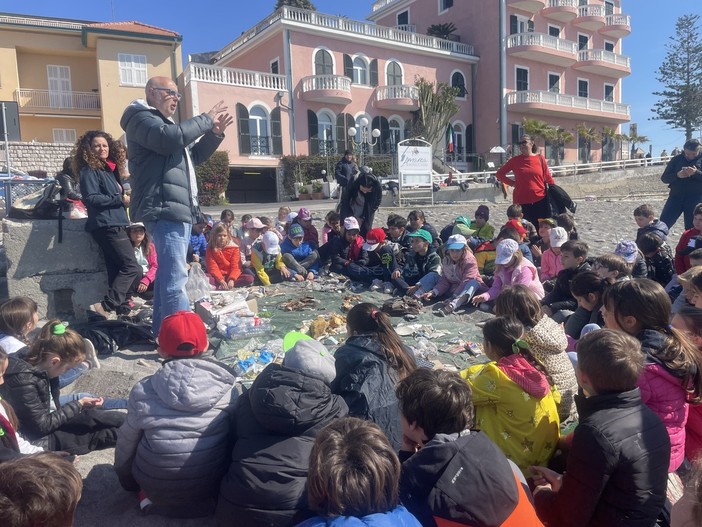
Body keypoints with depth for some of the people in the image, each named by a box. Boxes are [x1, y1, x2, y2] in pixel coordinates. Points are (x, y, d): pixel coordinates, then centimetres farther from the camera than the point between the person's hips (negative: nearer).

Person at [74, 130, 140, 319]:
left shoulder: (109, 169, 19)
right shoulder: (88, 171, -5)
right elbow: (91, 198, -16)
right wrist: (120, 199, -15)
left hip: (115, 224, 8)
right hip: (106, 225, -8)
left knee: (116, 270, 7)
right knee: (131, 267, -14)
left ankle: (122, 309, 10)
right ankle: (105, 306, -13)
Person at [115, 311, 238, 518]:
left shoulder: (143, 391, -14)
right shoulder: (226, 388, -14)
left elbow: (126, 442, 1)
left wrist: (125, 479, 21)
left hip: (156, 488, 0)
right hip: (212, 486, 1)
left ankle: (149, 496, 15)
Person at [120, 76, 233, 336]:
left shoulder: (164, 122, 29)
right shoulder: (141, 117, -1)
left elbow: (194, 155, 29)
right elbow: (170, 139, -22)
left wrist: (215, 133, 14)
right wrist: (206, 119, -10)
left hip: (179, 208, 11)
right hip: (165, 209, -10)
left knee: (168, 274, 13)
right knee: (175, 277, -16)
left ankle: (162, 331, 20)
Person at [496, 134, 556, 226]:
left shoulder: (540, 158, 4)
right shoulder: (515, 160, 4)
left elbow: (548, 178, 10)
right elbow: (499, 174, 11)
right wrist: (512, 183, 1)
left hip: (540, 200, 0)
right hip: (522, 202, 0)